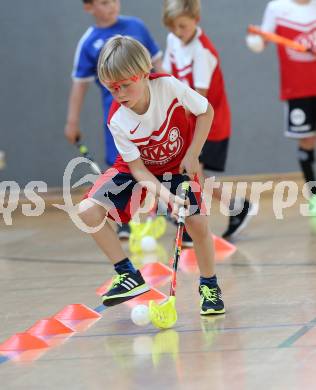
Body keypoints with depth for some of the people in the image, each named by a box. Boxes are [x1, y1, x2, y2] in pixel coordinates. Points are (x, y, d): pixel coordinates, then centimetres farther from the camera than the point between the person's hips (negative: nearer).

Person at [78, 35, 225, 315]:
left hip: (178, 165, -1)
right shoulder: (118, 121, -27)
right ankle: (129, 276, -7)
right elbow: (137, 167, -21)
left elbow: (206, 112, -12)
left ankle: (209, 286, 9)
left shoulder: (169, 86, -29)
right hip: (139, 169, 1)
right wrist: (167, 197, -35)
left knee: (197, 223, -18)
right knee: (88, 211, -18)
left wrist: (192, 155, -18)